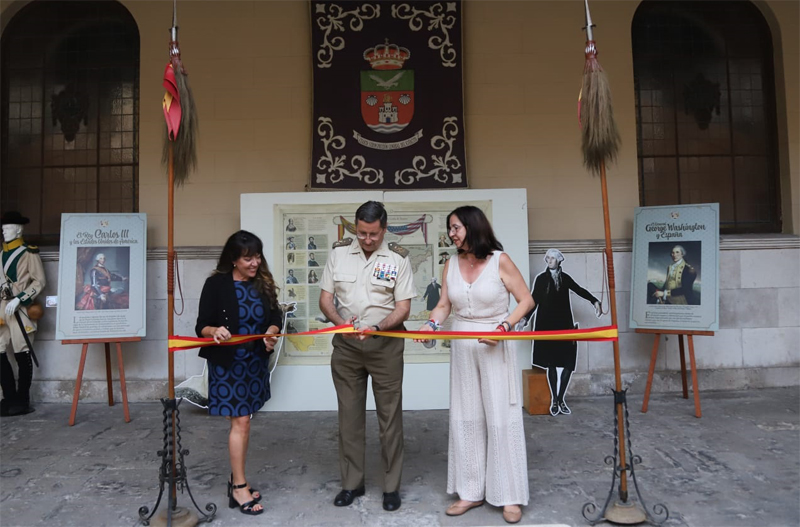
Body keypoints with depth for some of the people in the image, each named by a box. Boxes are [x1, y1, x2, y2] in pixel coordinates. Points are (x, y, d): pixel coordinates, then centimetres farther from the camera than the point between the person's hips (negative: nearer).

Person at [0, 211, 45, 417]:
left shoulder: (29, 253, -2)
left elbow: (40, 281, -7)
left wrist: (19, 299, -15)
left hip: (20, 309, -6)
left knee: (22, 355, 0)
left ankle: (22, 401, 9)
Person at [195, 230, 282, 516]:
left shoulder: (263, 283, 2)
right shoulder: (216, 284, -10)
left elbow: (274, 317, 2)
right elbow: (201, 326, -10)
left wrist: (271, 334, -19)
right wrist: (214, 331, -31)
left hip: (255, 361, 5)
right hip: (227, 363, -5)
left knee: (243, 422, 13)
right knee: (240, 422, -3)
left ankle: (236, 480, 27)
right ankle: (239, 488, 11)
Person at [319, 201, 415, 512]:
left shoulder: (398, 258, -5)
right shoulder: (338, 253, 2)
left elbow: (403, 308, -6)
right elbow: (325, 298, 3)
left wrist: (377, 328, -23)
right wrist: (340, 322, -17)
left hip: (385, 344, -2)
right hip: (346, 344, 2)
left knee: (390, 416, 5)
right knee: (349, 415, 10)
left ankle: (391, 486, 20)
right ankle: (352, 483, 25)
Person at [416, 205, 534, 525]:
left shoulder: (499, 261, -11)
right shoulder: (451, 264, 3)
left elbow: (526, 300, -6)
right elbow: (444, 305, 4)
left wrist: (504, 327, -18)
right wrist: (431, 324, -15)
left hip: (494, 348, -5)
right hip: (462, 348, 5)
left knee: (500, 419, 1)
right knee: (465, 418, 10)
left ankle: (510, 496, 16)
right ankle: (471, 491, 24)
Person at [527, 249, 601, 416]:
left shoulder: (565, 278, 8)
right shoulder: (540, 279, 0)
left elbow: (579, 290, 17)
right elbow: (533, 301, -2)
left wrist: (595, 301, 1)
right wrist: (525, 319, -14)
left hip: (564, 325, 3)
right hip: (547, 326, -3)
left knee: (568, 364, -2)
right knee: (552, 364, 1)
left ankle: (561, 399, 14)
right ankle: (554, 401, 13)